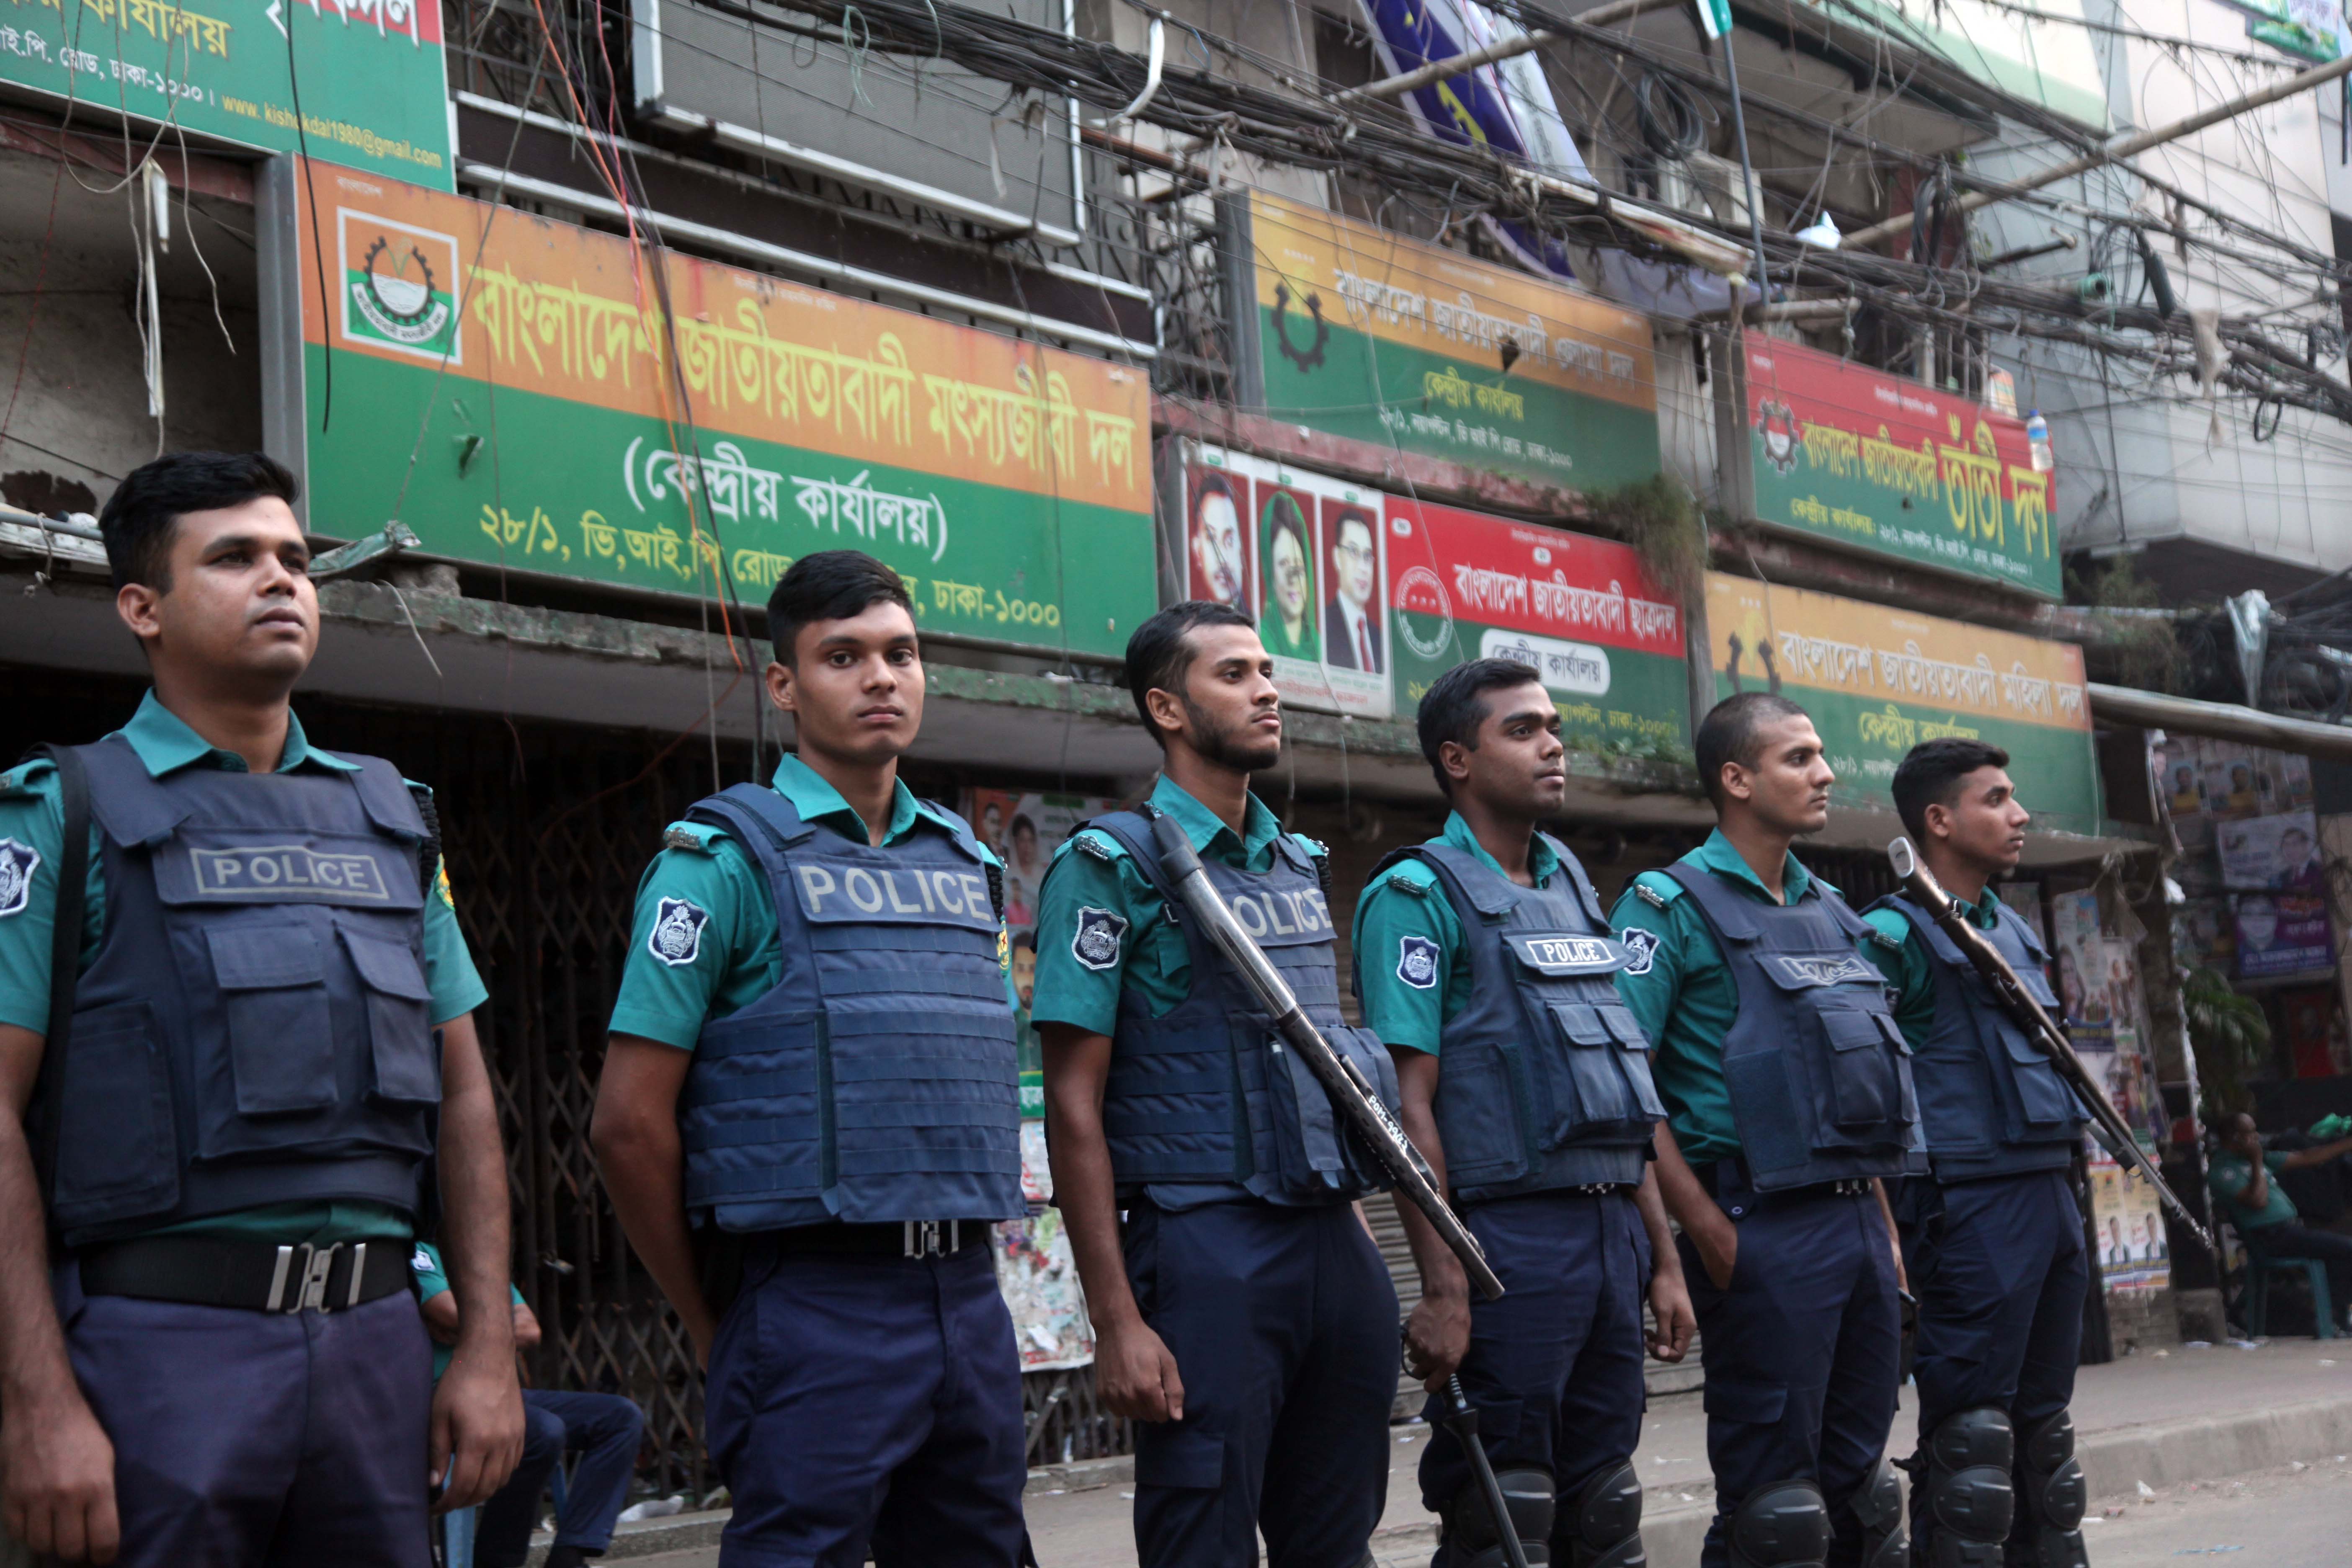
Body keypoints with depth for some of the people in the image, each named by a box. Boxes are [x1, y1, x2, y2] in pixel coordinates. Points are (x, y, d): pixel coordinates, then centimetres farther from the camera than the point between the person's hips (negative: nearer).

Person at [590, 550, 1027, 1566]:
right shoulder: (728, 858, -5)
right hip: (816, 1310, -6)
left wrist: (961, 1272, 16)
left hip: (970, 1298, 6)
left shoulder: (965, 863, 15)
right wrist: (712, 1327, -1)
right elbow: (631, 1123, -8)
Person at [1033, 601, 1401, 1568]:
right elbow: (1074, 1106, -10)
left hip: (1335, 1242, 7)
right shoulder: (1114, 865, -6)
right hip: (1206, 1246, -7)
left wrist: (1356, 1241, 14)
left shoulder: (1301, 867, 15)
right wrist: (1115, 1322, -16)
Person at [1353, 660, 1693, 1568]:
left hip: (1615, 1233, 7)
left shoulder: (1575, 891, 17)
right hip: (1510, 1240, -7)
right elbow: (1409, 1102, -13)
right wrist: (1442, 1290, -18)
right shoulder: (1419, 894, -6)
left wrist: (1664, 1260, 15)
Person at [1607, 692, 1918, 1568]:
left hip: (1859, 1222, 8)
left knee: (1861, 1490, 13)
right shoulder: (1672, 905, -7)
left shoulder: (1832, 913, 17)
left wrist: (1884, 1221, 17)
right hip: (1763, 1228, -8)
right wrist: (1708, 1230, -18)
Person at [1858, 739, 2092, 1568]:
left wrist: (2067, 1186, 21)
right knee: (1972, 1429, -6)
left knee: (2044, 1418, 14)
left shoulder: (2012, 929, 18)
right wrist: (1887, 1219, -17)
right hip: (1972, 1207, -8)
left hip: (2051, 1190, 8)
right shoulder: (1894, 935, -9)